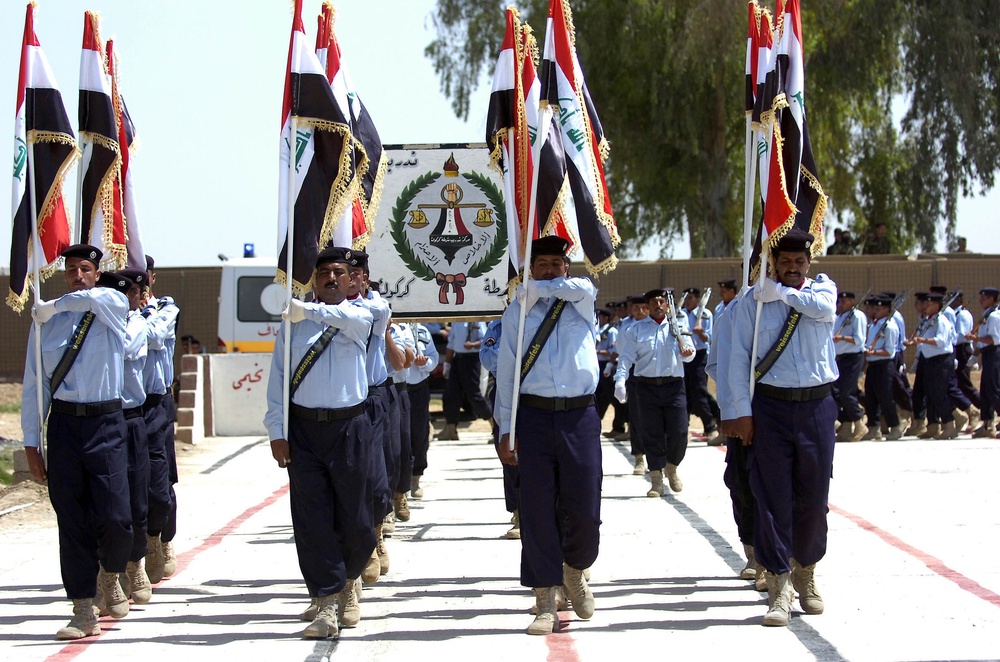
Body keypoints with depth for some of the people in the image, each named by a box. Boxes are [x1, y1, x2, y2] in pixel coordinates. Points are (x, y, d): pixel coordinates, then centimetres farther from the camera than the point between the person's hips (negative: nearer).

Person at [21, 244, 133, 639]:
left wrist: (50, 307, -7)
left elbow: (93, 298, -23)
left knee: (116, 519, -8)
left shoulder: (114, 306, 2)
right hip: (63, 424, 1)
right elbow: (33, 383, 7)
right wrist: (31, 443, 3)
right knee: (71, 522, 2)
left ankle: (109, 577, 24)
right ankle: (84, 613, 9)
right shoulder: (46, 322, 6)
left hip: (106, 424, -1)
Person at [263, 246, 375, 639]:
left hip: (350, 428, -1)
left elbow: (353, 319, -22)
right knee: (312, 520, -2)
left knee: (355, 522, 5)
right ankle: (326, 606, 2)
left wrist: (309, 311, -37)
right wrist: (276, 431, -2)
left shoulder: (358, 317, 5)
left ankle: (348, 582, 32)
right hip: (303, 429, 1)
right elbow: (278, 379, 6)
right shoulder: (293, 324, 8)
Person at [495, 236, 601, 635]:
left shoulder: (580, 302, 9)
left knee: (584, 510, -2)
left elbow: (583, 287, -17)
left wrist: (536, 290, -7)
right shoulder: (517, 312, 9)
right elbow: (506, 372, 7)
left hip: (580, 416, 0)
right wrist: (506, 430, 2)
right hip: (534, 416, 0)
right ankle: (545, 603, 6)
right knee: (537, 510, -1)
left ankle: (576, 571, 29)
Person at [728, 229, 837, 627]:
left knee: (814, 496, 8)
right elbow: (739, 357, 0)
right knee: (772, 496, -4)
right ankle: (779, 586, 0)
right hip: (770, 405, -2)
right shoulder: (753, 302, 2)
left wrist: (782, 293, -11)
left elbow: (825, 310, -17)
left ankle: (805, 573, 28)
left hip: (816, 404, 2)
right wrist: (743, 411, -6)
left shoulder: (822, 288, 7)